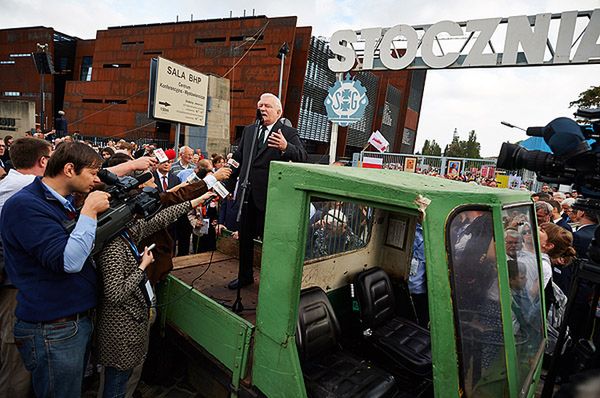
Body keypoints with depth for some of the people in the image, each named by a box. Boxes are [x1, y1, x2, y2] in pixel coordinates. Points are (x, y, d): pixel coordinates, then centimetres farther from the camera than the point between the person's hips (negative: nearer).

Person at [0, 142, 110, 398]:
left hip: (79, 318, 9)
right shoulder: (25, 205, -20)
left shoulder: (61, 203, 10)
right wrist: (89, 212, -23)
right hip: (53, 329, -9)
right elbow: (68, 262, -28)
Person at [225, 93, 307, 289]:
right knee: (245, 237, 16)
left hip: (270, 196, -5)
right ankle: (245, 276, 34)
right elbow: (237, 159, 17)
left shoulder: (289, 133, -4)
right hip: (247, 193, 6)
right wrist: (229, 185, 15)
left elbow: (302, 157, -19)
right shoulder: (249, 130, 13)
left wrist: (286, 147, -38)